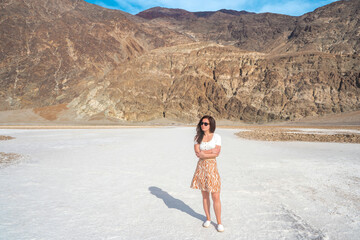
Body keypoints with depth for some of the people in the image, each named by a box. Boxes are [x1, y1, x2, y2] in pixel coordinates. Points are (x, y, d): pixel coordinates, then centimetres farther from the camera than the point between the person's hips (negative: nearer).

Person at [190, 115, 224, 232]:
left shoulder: (216, 136, -1)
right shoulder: (198, 137, 6)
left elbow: (216, 153, -11)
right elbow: (197, 152, -7)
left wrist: (203, 153, -10)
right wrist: (211, 151, -12)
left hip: (212, 167, -2)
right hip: (201, 167, 3)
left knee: (215, 197, -2)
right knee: (205, 195, 12)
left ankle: (219, 222, 13)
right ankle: (208, 218, 29)